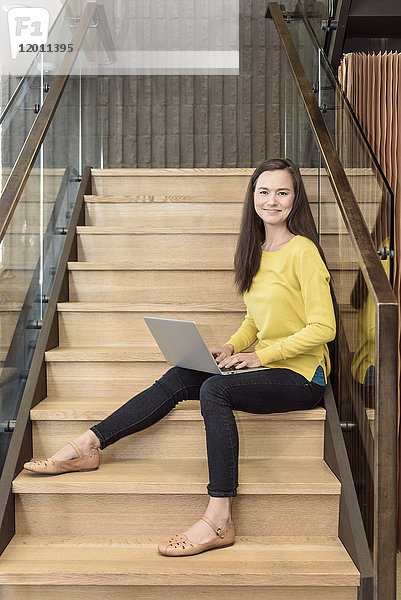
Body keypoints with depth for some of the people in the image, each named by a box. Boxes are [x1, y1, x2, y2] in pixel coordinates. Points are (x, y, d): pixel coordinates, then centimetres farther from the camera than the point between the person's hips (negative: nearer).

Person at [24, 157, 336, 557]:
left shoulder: (302, 251, -12)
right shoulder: (256, 251, 12)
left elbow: (323, 328, -16)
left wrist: (261, 355, -17)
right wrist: (232, 347, 1)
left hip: (301, 375, -7)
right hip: (264, 365, 7)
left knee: (215, 389, -31)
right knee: (179, 378, -10)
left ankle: (218, 520, -29)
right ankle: (87, 446, -9)